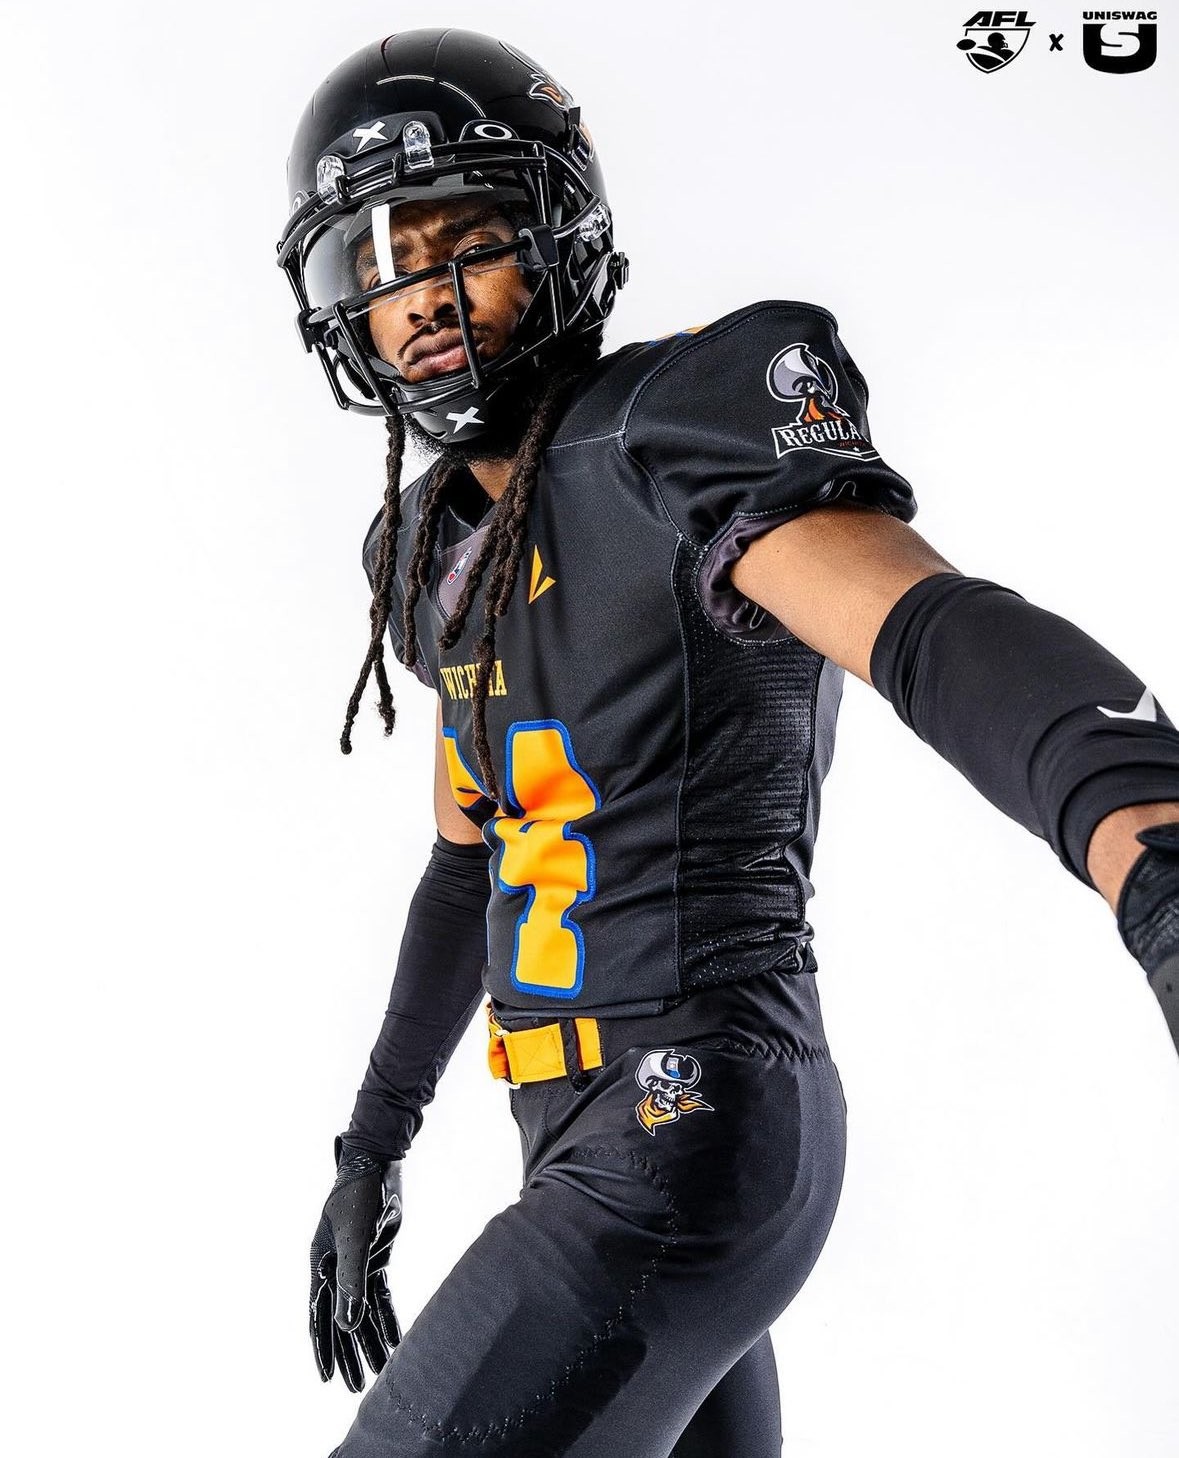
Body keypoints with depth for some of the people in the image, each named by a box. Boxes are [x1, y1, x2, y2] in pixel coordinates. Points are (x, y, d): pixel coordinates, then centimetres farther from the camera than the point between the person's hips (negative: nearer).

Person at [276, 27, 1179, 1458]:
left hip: (686, 1148, -10)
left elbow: (943, 630, -34)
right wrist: (370, 1148, 24)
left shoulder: (672, 431, -15)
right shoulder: (446, 545, 13)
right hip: (606, 1138, 10)